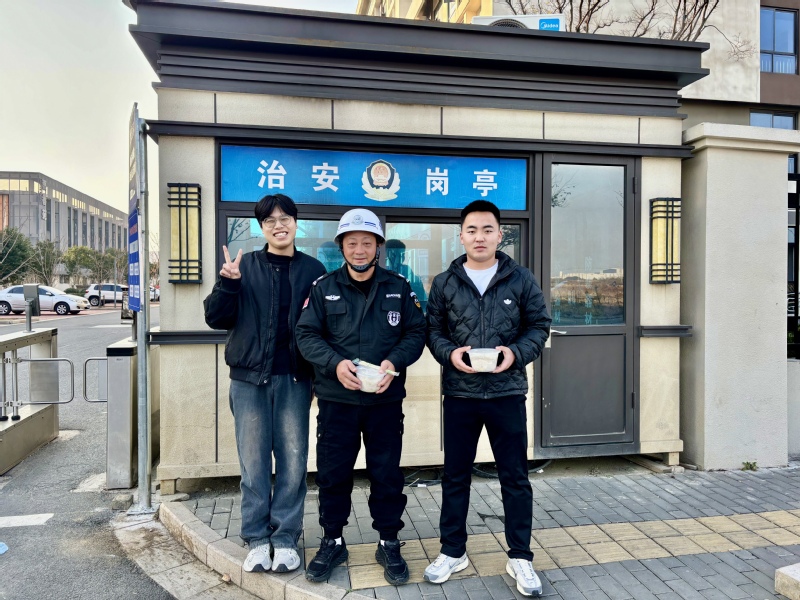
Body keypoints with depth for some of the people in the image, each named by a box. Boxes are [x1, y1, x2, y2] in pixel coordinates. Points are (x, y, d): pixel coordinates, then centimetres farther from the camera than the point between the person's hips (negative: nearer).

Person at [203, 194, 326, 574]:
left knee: (292, 459, 6)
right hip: (249, 377, 0)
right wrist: (227, 283, -14)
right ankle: (257, 538, 21)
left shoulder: (313, 269, 5)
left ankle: (286, 537, 20)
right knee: (254, 461, 8)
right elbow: (216, 318, 1)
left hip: (295, 378, 0)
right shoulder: (245, 267, 4)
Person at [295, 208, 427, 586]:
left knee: (387, 473, 9)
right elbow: (307, 335, -3)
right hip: (335, 399, 0)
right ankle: (332, 542, 30)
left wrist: (394, 362, -16)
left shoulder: (399, 288, 4)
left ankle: (389, 544, 28)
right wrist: (335, 363, -20)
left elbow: (415, 333, 2)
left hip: (386, 400, 0)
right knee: (332, 473, 10)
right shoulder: (323, 288, 2)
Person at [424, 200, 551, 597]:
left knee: (515, 477, 8)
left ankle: (520, 557, 25)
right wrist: (450, 354, -15)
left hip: (507, 393, -1)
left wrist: (517, 353, -14)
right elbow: (433, 329, 5)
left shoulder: (521, 279, 1)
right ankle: (452, 552, 29)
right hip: (459, 394, 1)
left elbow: (539, 325, 3)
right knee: (455, 475, 12)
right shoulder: (444, 283, 4)